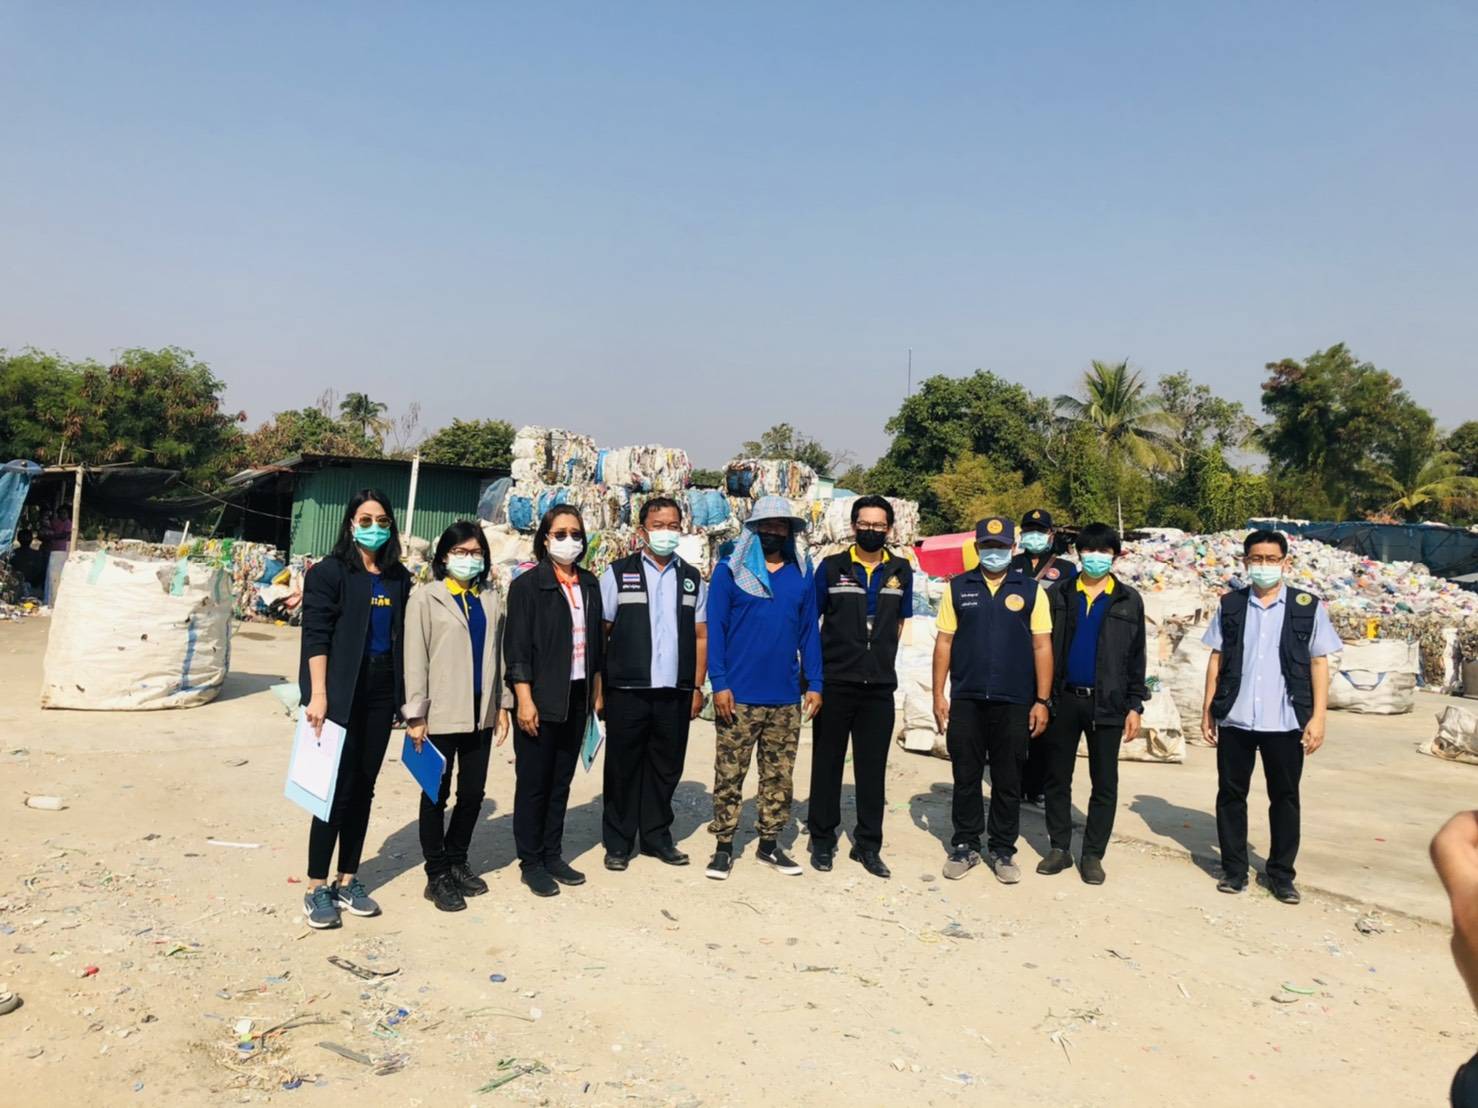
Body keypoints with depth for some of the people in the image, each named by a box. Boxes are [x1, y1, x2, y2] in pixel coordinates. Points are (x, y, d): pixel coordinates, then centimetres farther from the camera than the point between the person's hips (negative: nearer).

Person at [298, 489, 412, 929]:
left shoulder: (398, 577, 10)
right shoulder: (330, 572, -5)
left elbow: (402, 635, 11)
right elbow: (316, 635, -11)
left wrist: (406, 695, 7)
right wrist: (318, 694, -18)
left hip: (382, 691, 5)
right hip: (341, 693, -5)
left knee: (363, 787, 10)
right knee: (337, 788, -4)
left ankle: (348, 881, 22)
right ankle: (317, 888, 9)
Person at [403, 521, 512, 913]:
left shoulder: (490, 599, 11)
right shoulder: (426, 599, -3)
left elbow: (498, 654, 13)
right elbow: (415, 659, -7)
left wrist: (502, 704, 9)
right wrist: (415, 714, -11)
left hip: (481, 713, 5)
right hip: (441, 714, -5)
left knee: (474, 792, 11)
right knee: (437, 794, 5)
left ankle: (457, 861, 29)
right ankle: (437, 875, 17)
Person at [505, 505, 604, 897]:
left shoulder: (589, 583, 10)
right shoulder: (528, 584, -6)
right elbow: (517, 647, -10)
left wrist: (597, 691, 11)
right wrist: (525, 700, -15)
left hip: (577, 697, 5)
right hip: (541, 698, -5)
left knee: (562, 780, 12)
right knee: (533, 782, 3)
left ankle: (552, 855, 23)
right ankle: (531, 863, 14)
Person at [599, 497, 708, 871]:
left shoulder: (692, 579, 11)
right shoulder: (618, 573, 2)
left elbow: (701, 637, 11)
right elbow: (599, 632, 0)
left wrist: (697, 687, 4)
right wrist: (597, 686, -6)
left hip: (675, 692, 3)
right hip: (627, 690, -3)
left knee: (666, 769, 11)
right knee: (623, 769, 6)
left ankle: (657, 836, 25)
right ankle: (618, 842, 19)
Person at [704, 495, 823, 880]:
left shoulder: (802, 576, 9)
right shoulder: (730, 571, -2)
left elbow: (809, 632, 11)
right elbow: (715, 629, -4)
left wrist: (813, 683, 4)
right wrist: (719, 683, -11)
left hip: (786, 698, 4)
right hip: (739, 696, -3)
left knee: (780, 776, 10)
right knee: (729, 775, 3)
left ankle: (770, 842, 23)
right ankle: (724, 846, 14)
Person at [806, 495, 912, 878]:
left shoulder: (901, 572, 6)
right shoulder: (831, 567, -1)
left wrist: (879, 657, 10)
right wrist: (815, 668, -1)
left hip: (879, 685, 2)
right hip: (834, 683, -2)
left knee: (872, 767, 7)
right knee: (827, 762, 7)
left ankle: (868, 844, 18)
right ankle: (822, 838, 20)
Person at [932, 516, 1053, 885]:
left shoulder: (1031, 590, 4)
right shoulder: (957, 588, 5)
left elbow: (1042, 646, 2)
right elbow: (944, 642, 4)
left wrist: (1042, 700, -3)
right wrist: (938, 695, -1)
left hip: (1013, 703, 0)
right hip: (965, 700, 1)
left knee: (1008, 781, 8)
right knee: (966, 778, 8)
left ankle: (1003, 851, 21)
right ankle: (965, 846, 21)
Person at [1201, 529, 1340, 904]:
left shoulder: (1308, 607, -1)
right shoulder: (1230, 605, 5)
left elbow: (1319, 663, 0)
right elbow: (1217, 658, 8)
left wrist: (1318, 716, -5)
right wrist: (1208, 709, 5)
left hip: (1285, 722, -1)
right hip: (1234, 719, 2)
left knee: (1285, 798, 9)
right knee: (1231, 795, 9)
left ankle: (1281, 874, 23)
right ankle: (1234, 868, 22)